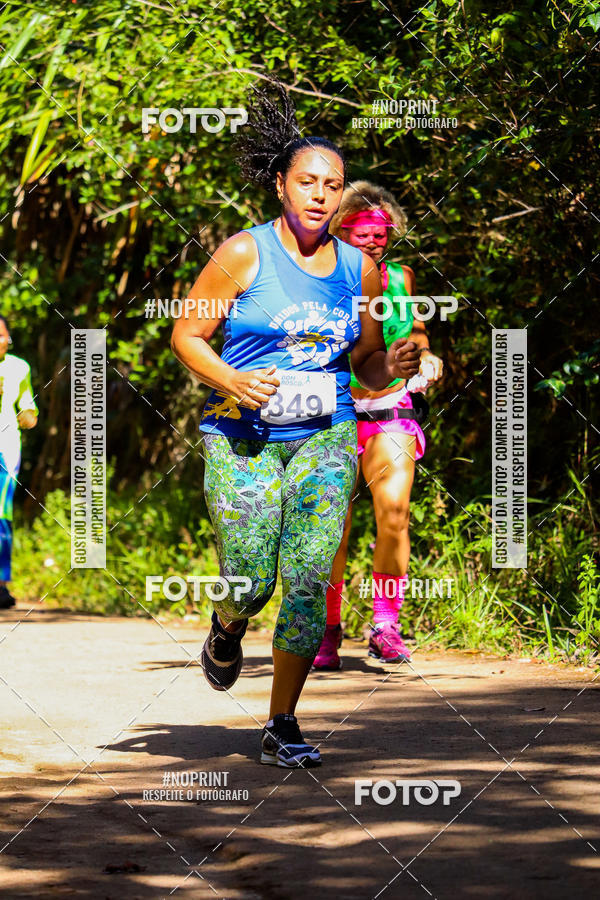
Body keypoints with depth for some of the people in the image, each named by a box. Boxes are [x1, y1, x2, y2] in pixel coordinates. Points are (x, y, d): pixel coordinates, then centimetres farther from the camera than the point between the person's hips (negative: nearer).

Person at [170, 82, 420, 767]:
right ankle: (227, 628, 31)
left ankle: (281, 726, 2)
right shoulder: (243, 255, -4)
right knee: (249, 586, -9)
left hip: (325, 438, 3)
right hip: (242, 438, -2)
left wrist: (393, 367, -6)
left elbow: (367, 366, 17)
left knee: (308, 584, -9)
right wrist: (231, 381, -17)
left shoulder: (359, 269, 8)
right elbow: (186, 335, 1)